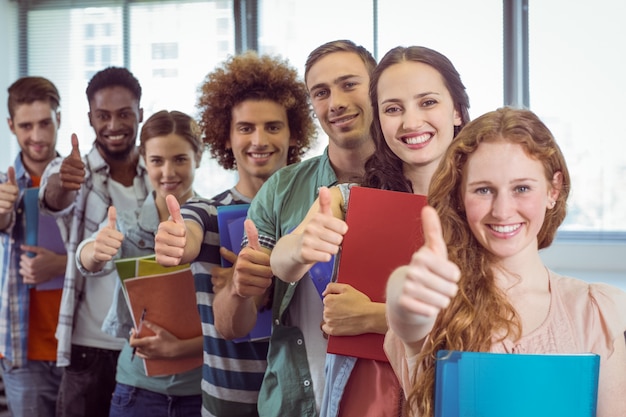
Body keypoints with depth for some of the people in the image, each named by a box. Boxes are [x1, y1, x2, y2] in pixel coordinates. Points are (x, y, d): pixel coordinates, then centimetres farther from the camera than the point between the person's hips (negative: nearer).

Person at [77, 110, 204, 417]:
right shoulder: (124, 222, 2)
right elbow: (91, 264, -19)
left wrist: (181, 348, -23)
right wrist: (96, 251, -40)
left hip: (202, 389, -1)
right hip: (138, 388, 1)